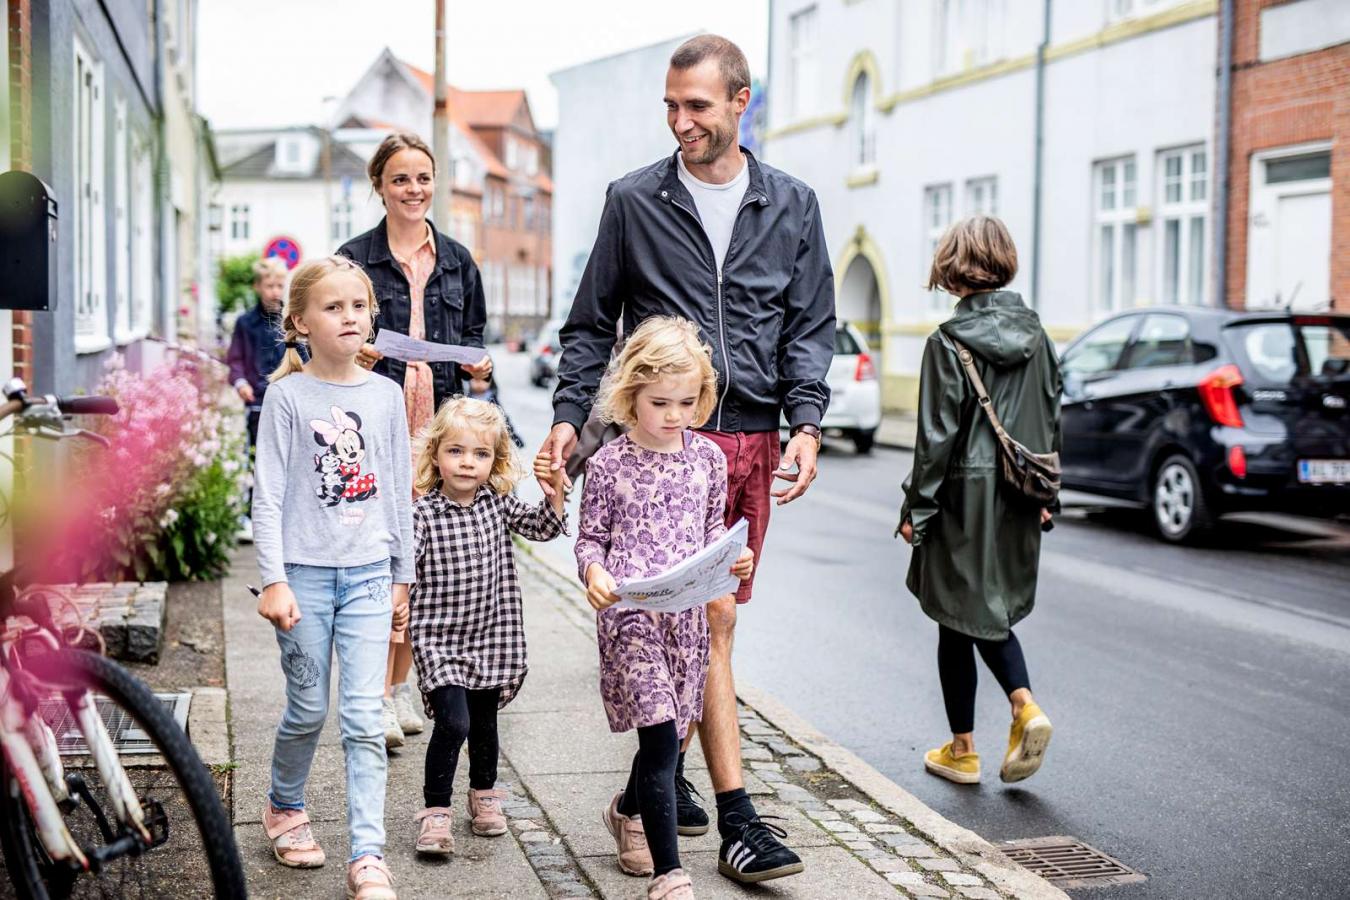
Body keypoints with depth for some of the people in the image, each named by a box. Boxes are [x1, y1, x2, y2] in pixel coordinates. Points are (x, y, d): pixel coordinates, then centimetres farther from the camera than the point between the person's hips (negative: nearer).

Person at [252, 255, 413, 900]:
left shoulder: (385, 394, 5)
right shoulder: (287, 395, -3)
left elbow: (399, 490, 11)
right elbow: (268, 495, -5)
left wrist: (402, 577, 12)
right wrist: (273, 580, -11)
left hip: (368, 574, 2)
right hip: (305, 573, -2)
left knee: (364, 718, -3)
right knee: (309, 710, 9)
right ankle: (284, 807, 37)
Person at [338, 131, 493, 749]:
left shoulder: (458, 261, 14)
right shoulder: (355, 258, 1)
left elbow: (473, 338, 20)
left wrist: (478, 365, -1)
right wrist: (355, 357, -17)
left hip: (438, 423, 4)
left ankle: (400, 684, 21)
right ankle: (379, 698, -4)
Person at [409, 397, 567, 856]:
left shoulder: (499, 504, 2)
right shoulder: (422, 514, -12)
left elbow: (543, 527, 11)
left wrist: (555, 488, -5)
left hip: (491, 637, 5)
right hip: (439, 639, -5)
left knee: (484, 720, 18)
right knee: (453, 722, -16)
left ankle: (484, 794, 39)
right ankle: (435, 811, -1)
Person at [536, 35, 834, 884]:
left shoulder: (792, 206, 10)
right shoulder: (634, 201, 5)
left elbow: (811, 326, 8)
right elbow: (592, 324, 9)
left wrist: (806, 424, -5)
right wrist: (570, 414, -2)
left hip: (754, 440, 3)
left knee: (700, 620, 9)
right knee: (711, 621, -9)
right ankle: (737, 816, -6)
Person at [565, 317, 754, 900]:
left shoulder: (707, 458, 7)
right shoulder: (609, 464, -4)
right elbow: (590, 537, 3)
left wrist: (732, 558, -4)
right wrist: (595, 574, -18)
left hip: (688, 610, 5)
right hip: (630, 611, -5)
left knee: (669, 732, 15)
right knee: (661, 734, -12)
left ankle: (628, 811, 46)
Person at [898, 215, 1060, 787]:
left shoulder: (949, 342, -14)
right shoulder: (1036, 335, 4)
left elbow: (937, 435, -14)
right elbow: (1053, 421, 10)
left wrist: (916, 509, -6)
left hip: (965, 498, -6)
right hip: (1019, 502, 6)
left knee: (957, 622, 7)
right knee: (993, 611, 20)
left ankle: (962, 750, 17)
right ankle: (1025, 707, -2)